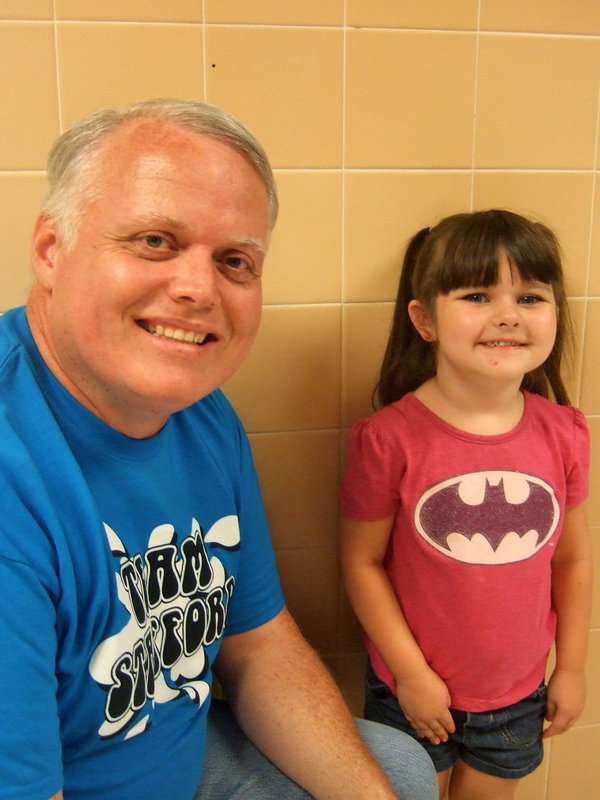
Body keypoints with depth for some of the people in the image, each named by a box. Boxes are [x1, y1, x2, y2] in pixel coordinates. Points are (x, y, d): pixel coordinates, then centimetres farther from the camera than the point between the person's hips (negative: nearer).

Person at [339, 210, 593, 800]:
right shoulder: (390, 439, -21)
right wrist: (411, 673, -12)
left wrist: (572, 667, 6)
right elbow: (361, 562, -14)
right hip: (414, 692, -3)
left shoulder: (563, 434, -10)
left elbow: (572, 557, 1)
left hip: (519, 694, 3)